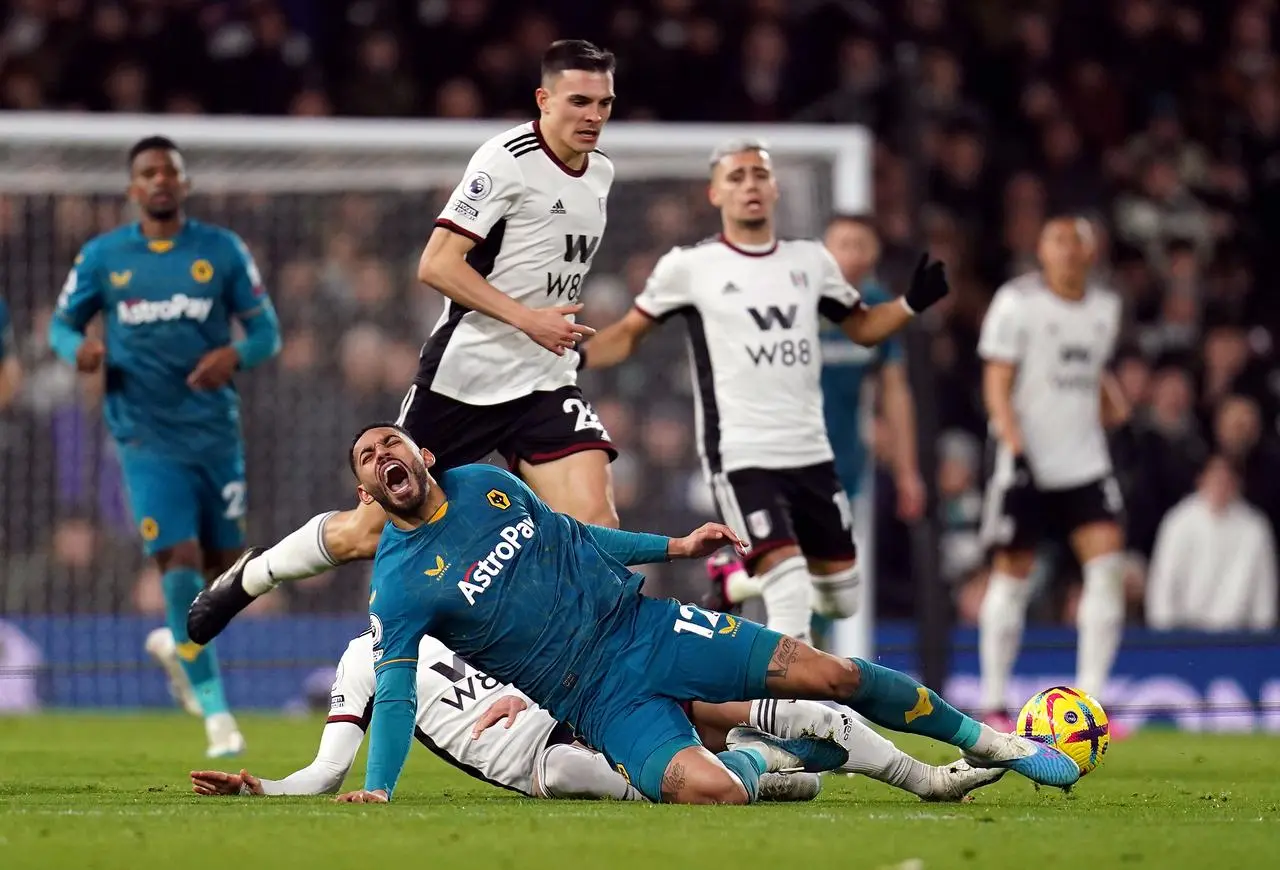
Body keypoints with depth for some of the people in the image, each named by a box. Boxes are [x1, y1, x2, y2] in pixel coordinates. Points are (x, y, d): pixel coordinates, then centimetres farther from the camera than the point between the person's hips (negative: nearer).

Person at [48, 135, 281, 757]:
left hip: (216, 434, 2)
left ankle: (178, 643, 41)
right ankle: (215, 712, -6)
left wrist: (236, 355, -18)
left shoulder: (223, 250, 2)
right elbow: (62, 324, 11)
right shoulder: (101, 256, 3)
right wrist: (77, 348, -13)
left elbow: (267, 332, 5)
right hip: (148, 441, -2)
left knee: (222, 569, 8)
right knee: (180, 563, -14)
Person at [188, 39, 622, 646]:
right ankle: (250, 577, 29)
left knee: (595, 523, -17)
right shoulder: (509, 159, -15)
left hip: (544, 385, 6)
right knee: (369, 532, 4)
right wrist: (527, 318, -25)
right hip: (463, 374, -6)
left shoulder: (600, 173, 9)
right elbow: (436, 265, -20)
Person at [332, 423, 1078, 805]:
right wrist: (376, 789, -26)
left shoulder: (486, 484, 5)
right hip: (600, 698, -4)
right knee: (709, 790, -32)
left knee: (830, 674, -6)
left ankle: (986, 742, 14)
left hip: (644, 625, 4)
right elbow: (394, 692, -13)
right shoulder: (400, 584, -10)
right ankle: (759, 759, 5)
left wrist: (674, 547, 20)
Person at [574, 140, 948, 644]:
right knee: (791, 593, -21)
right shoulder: (690, 267, -3)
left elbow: (863, 328, 18)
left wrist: (914, 302, 1)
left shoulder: (810, 261, 8)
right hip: (740, 454, -5)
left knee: (841, 597, 11)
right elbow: (628, 335, 6)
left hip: (810, 452, 6)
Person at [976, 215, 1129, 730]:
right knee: (1012, 576, 0)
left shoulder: (1105, 307, 12)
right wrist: (1015, 446, -17)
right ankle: (993, 703, 10)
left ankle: (1090, 698, -8)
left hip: (1084, 460, 5)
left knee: (1107, 562, -11)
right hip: (1026, 462, -5)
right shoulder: (1017, 302, -5)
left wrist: (1112, 401, 8)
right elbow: (997, 384, -7)